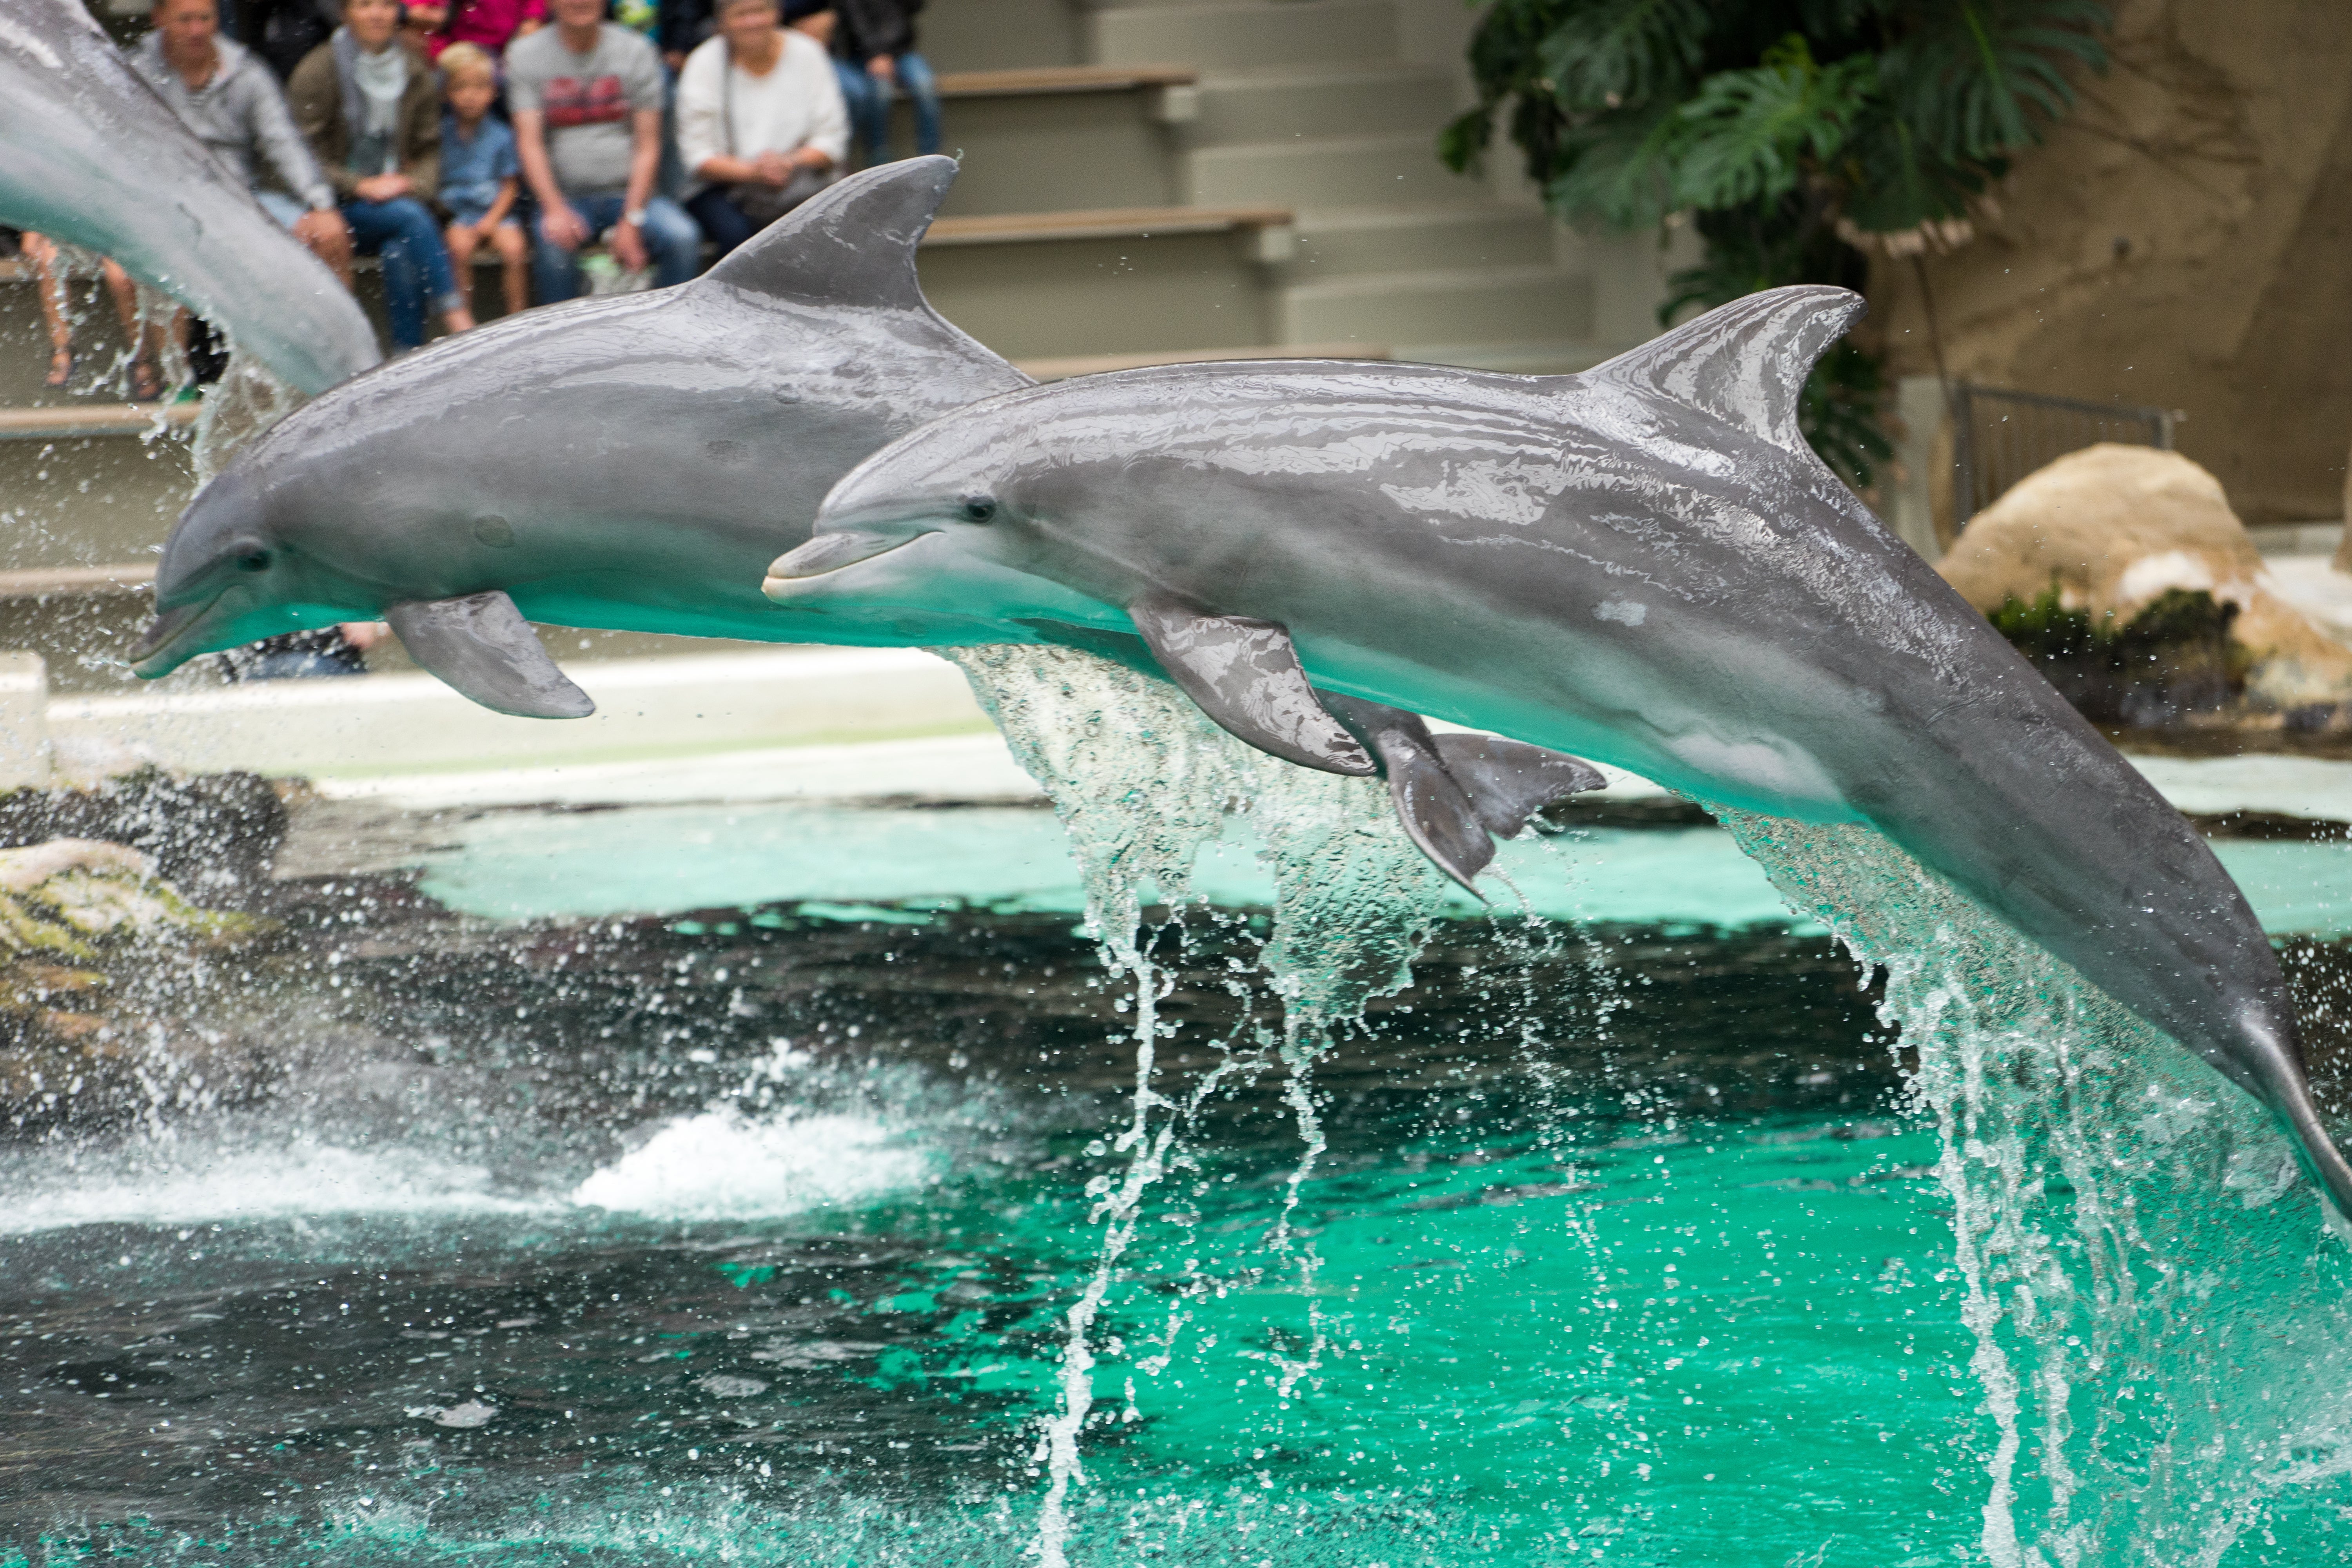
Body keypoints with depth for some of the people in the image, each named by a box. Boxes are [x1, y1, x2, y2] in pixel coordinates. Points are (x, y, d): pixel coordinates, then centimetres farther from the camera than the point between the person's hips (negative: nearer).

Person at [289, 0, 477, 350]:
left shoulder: (416, 72, 8)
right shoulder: (317, 71, -4)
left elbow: (433, 150, 10)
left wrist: (411, 183, -12)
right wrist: (360, 186, -18)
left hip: (396, 195, 3)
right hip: (337, 203, -3)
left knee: (401, 252, -31)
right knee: (411, 217, -31)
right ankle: (459, 323, -34)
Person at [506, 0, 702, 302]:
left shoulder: (636, 51, 6)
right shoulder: (525, 55, 4)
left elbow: (648, 146, 3)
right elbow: (529, 143, -4)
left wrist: (632, 220, -10)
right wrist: (555, 209, -21)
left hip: (629, 192, 1)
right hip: (565, 196, -1)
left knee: (682, 237, -27)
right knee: (554, 243, -34)